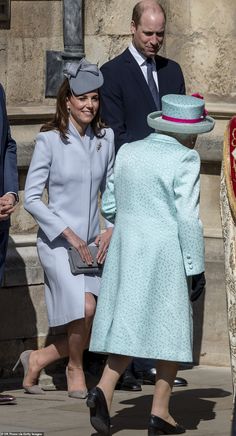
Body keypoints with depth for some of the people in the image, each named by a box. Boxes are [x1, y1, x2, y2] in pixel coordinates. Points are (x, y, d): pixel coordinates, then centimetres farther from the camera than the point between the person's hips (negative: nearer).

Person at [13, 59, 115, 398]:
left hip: (93, 243, 5)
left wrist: (111, 230, 0)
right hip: (56, 242, -5)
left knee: (96, 328, -3)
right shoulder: (49, 140, -7)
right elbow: (31, 198, -7)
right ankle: (75, 371, 4)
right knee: (85, 307, -24)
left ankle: (38, 359, 22)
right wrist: (69, 234, -13)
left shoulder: (105, 139, 6)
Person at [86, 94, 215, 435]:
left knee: (129, 326, 9)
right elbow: (188, 217, -13)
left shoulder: (127, 153, 8)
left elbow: (109, 206, 14)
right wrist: (194, 266, -7)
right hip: (166, 255, -5)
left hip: (126, 251, 5)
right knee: (171, 329, 6)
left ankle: (104, 391, -13)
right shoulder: (184, 159, -10)